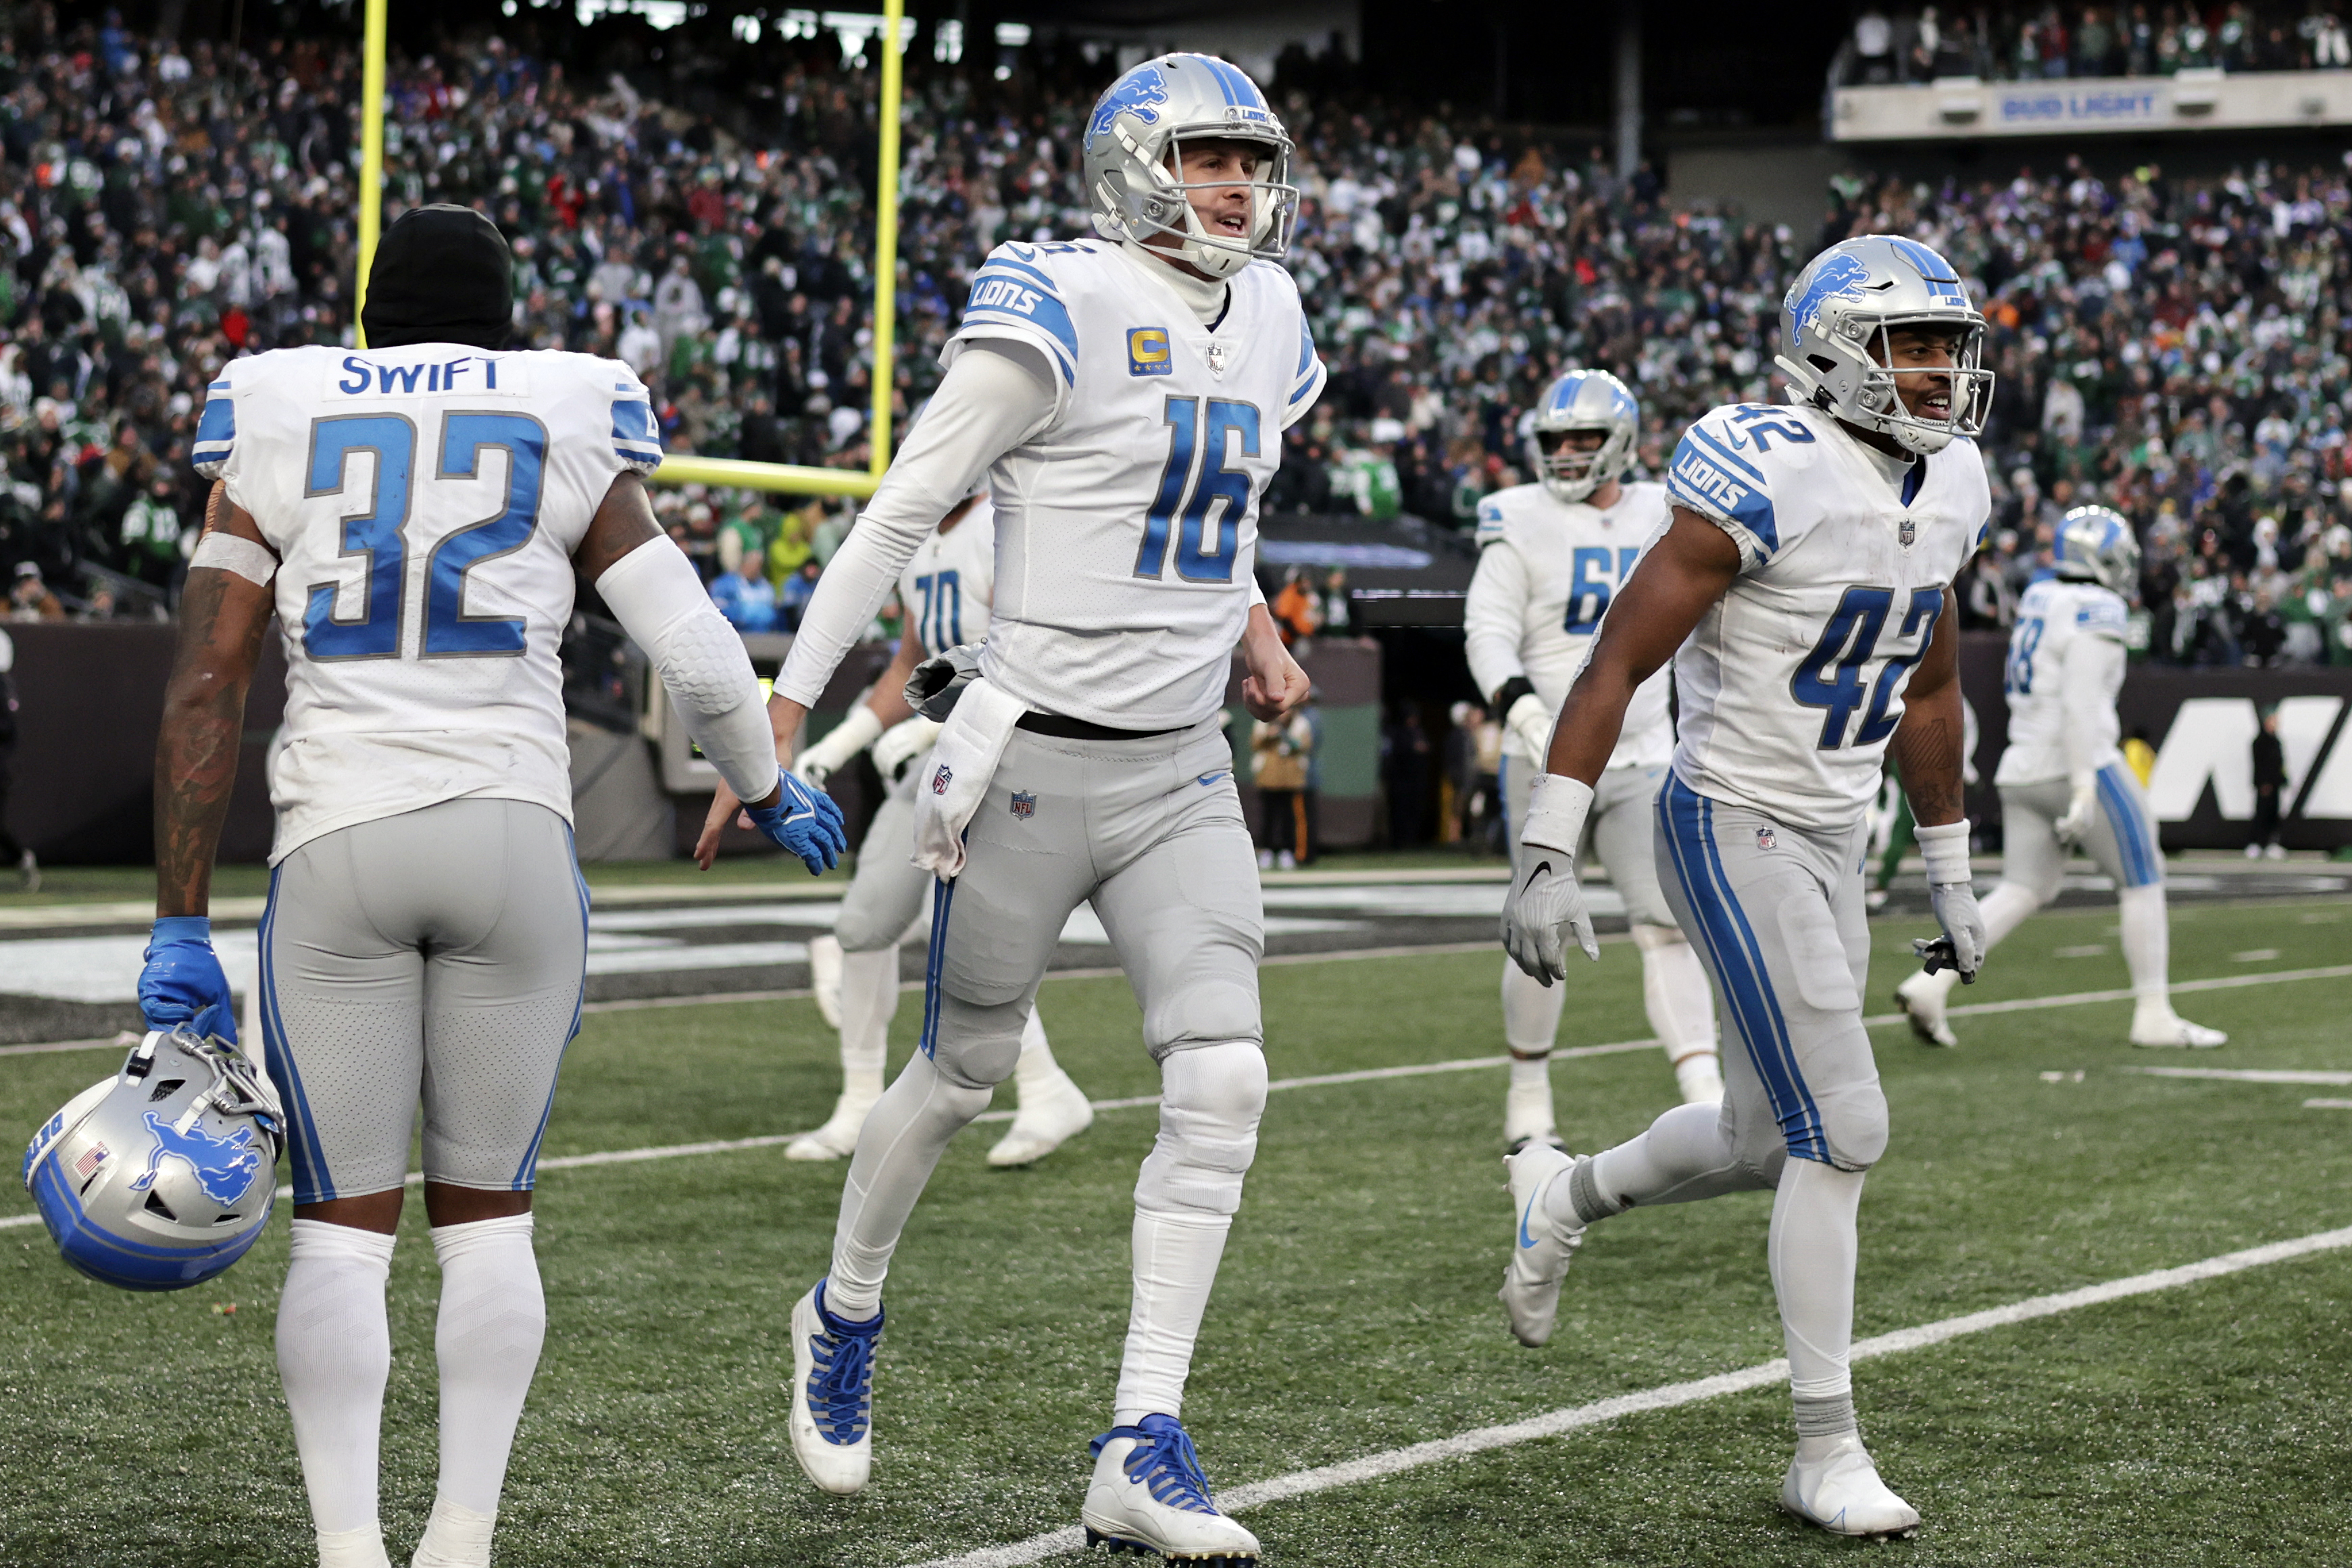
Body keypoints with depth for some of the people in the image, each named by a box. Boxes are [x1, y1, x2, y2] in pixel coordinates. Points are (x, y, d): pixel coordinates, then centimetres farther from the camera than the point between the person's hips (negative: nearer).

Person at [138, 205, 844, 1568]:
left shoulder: (276, 428, 10)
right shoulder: (566, 427, 9)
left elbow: (207, 686, 3)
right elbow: (698, 653, 5)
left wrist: (182, 930, 4)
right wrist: (775, 791, 25)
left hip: (337, 842, 0)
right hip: (513, 835, 0)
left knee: (344, 1222, 6)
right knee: (487, 1213, 13)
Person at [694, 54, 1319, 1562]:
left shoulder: (1266, 323, 9)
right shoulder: (1061, 312, -13)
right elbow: (900, 516, -11)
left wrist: (1248, 620, 11)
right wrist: (783, 716, -13)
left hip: (1184, 772, 5)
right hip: (1035, 758, -5)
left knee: (1223, 1082, -9)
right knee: (966, 1069, 11)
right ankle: (844, 1316, 40)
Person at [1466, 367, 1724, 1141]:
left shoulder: (1661, 519, 7)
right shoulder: (1523, 524, -5)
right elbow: (1489, 635, -12)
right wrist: (1529, 720, -25)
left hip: (1642, 764, 3)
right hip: (1549, 763, -3)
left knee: (1669, 925, -7)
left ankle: (1708, 1099, -12)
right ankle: (1528, 1098, 17)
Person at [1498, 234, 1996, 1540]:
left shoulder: (1949, 488, 6)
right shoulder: (1774, 479, -19)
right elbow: (1616, 665, -18)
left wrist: (1951, 879, 23)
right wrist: (1547, 861, -21)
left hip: (1830, 843, 8)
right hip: (1733, 830, -8)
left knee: (1768, 1143, 13)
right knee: (1841, 1133, -11)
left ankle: (1563, 1196, 41)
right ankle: (1825, 1452, -1)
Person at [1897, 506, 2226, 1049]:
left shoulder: (2039, 599, 13)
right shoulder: (2094, 612, -12)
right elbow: (2081, 704, -20)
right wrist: (2084, 786, -22)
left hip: (2023, 768, 8)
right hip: (2076, 762, -8)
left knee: (2023, 889, 7)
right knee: (2143, 879, 4)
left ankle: (1930, 982, -8)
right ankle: (2154, 1016, 7)